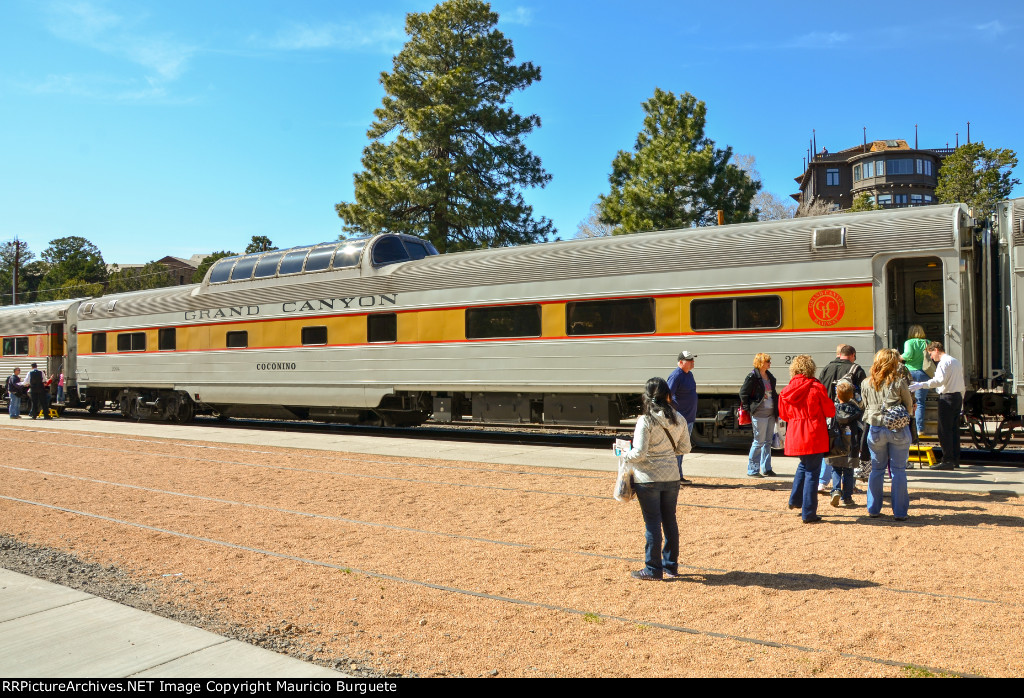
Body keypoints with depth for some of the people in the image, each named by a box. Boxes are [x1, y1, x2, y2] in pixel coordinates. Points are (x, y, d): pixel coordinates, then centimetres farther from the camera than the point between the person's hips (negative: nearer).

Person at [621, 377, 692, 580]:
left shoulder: (646, 421, -17)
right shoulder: (678, 419, 0)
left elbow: (639, 453, -18)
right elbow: (684, 448, 9)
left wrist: (625, 455, 1)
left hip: (648, 479, -5)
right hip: (671, 478, 5)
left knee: (652, 523, 3)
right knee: (670, 521, 15)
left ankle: (653, 569, 11)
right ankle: (671, 566, 25)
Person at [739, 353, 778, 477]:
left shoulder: (770, 376, 14)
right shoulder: (752, 377, -9)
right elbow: (743, 393, -9)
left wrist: (776, 410, 14)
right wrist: (749, 409, -9)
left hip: (770, 413, 7)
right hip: (759, 414, -7)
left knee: (768, 441, 11)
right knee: (759, 442, -3)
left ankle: (766, 468, 19)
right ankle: (752, 470, 5)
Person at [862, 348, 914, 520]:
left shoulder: (866, 384, 1)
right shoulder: (899, 382, -8)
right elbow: (909, 406, 3)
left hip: (876, 430, 2)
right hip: (899, 430, -2)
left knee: (876, 469, 13)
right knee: (898, 470, 4)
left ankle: (873, 509, 17)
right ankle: (899, 512, 7)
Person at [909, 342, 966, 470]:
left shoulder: (944, 362, -11)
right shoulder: (956, 362, 19)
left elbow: (940, 380, -27)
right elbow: (963, 385, 21)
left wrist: (921, 385, -31)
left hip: (947, 397, -9)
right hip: (958, 397, 9)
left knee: (944, 430, -7)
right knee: (954, 429, 11)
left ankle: (947, 460, -9)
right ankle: (955, 460, 14)